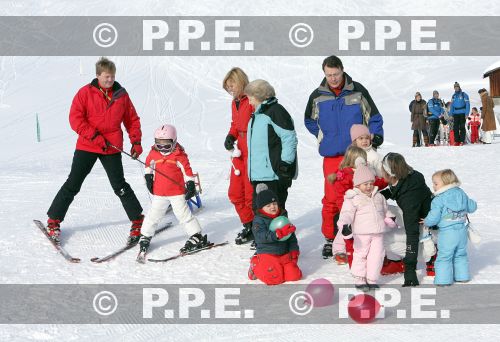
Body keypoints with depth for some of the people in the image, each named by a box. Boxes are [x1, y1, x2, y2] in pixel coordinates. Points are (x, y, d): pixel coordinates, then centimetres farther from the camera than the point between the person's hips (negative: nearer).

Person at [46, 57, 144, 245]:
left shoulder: (121, 94, 6)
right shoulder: (86, 92, -3)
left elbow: (132, 119, 14)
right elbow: (75, 118, -8)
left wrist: (136, 142, 3)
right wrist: (94, 136, -16)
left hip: (112, 148, 1)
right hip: (87, 146, -1)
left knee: (120, 186, 0)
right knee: (72, 185, 1)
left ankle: (138, 221, 12)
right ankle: (54, 221, 13)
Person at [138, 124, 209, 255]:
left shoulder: (179, 155, -10)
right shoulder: (153, 153, 0)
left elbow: (187, 170, -5)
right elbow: (148, 164, 20)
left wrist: (191, 185, -7)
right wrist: (148, 177, 12)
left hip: (177, 192, -4)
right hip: (159, 193, 4)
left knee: (183, 214, -3)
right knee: (153, 215, 10)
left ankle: (197, 237, 5)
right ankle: (145, 237, 24)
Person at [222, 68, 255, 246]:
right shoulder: (235, 102, 12)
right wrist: (231, 136, 4)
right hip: (240, 152, 9)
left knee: (251, 193, -2)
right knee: (235, 193, 13)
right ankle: (248, 225, 28)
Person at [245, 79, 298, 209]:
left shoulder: (276, 111, -12)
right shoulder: (257, 115, 18)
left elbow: (290, 138, -17)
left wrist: (285, 164, -18)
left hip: (274, 175, -10)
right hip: (258, 175, 10)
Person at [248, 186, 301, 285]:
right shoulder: (258, 220, -8)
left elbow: (291, 236, 16)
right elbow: (261, 236, -25)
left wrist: (294, 251, 6)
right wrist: (278, 234, -37)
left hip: (284, 254, 5)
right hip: (267, 254, -5)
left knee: (294, 275, -7)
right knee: (274, 278, -18)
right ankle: (256, 266, 8)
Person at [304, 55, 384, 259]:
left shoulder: (358, 91, -1)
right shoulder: (318, 96, 4)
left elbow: (374, 117, 8)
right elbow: (309, 121, 22)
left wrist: (375, 135, -7)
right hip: (331, 156, 1)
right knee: (331, 200, -1)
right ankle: (330, 238, 11)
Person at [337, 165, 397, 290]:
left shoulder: (378, 196, 13)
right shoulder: (353, 199, -6)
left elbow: (385, 210, 26)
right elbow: (347, 213, -14)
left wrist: (390, 219, 12)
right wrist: (344, 224, -29)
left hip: (378, 233, 5)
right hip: (361, 234, -4)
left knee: (377, 255, 3)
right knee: (361, 255, 1)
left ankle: (372, 280, 14)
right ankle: (359, 279, 13)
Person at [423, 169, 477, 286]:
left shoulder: (438, 200, -16)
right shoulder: (462, 194, 3)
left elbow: (433, 218, -17)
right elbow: (472, 207, 13)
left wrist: (426, 222, 3)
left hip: (447, 233, -6)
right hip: (462, 231, 6)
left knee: (444, 257, 5)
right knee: (460, 255, 22)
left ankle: (443, 280, 7)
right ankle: (462, 276, 28)